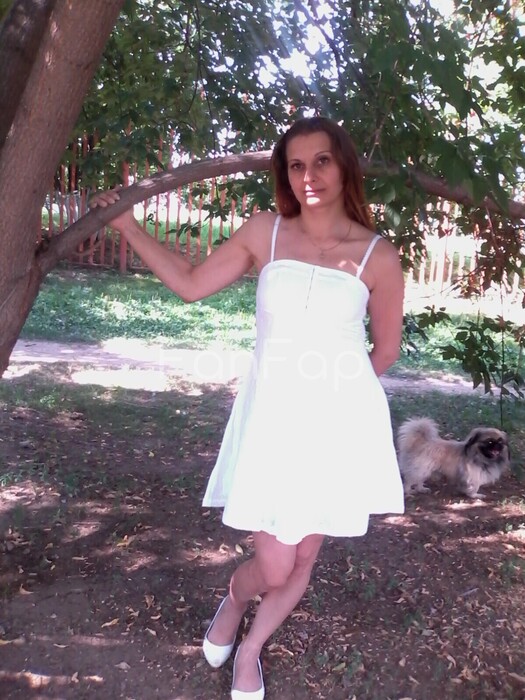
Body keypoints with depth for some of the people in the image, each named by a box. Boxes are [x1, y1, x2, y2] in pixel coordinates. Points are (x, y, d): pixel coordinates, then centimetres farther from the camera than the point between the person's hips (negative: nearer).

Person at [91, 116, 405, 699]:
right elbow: (191, 284, 6)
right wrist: (126, 225, 6)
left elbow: (386, 350, 7)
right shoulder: (266, 231, 0)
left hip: (340, 425, 1)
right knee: (273, 567, -1)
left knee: (303, 558, 13)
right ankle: (233, 602, 38)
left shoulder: (378, 257, -4)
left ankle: (250, 652, 42)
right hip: (271, 417, 0)